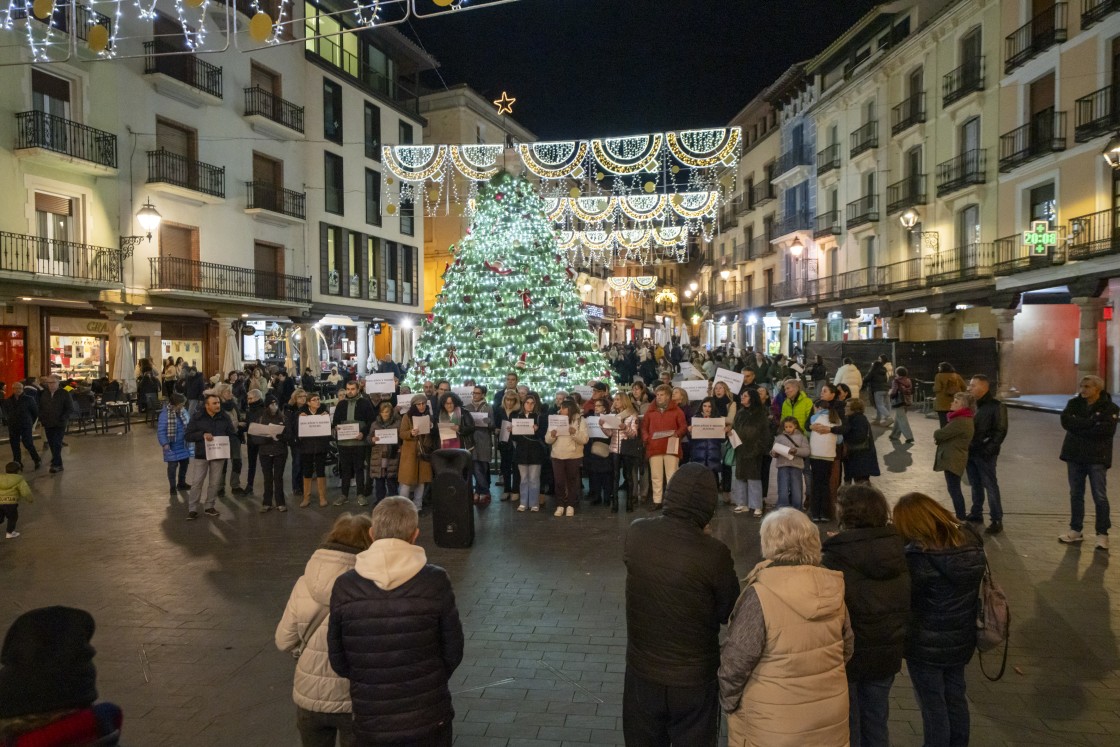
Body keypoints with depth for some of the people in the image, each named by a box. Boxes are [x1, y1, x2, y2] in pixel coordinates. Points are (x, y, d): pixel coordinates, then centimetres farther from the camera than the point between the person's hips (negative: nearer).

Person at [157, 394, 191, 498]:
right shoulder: (165, 414, -20)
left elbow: (188, 424, 12)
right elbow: (161, 430, -18)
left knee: (184, 463, 17)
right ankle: (172, 487, 15)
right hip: (172, 445, -7)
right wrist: (165, 443, -24)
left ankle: (181, 483, 35)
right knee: (172, 466, 0)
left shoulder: (182, 411, 0)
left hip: (183, 444, 7)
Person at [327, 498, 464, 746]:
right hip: (429, 718, -1)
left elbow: (338, 662, -2)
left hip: (370, 721, 1)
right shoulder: (435, 581, -15)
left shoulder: (344, 587, -11)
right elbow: (453, 652, -6)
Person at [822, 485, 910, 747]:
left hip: (847, 656, -5)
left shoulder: (834, 558, -25)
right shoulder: (898, 550, -6)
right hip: (887, 655, 5)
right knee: (877, 722, 23)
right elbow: (907, 606, 4)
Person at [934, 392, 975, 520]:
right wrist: (939, 438, -4)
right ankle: (961, 516, 30)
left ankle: (961, 518, 2)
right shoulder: (963, 419, 12)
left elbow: (940, 434, -23)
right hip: (953, 458, 11)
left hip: (953, 460, -11)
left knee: (954, 490, -4)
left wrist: (936, 434, 0)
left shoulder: (960, 422, -23)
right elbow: (948, 435, 16)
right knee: (954, 489, 19)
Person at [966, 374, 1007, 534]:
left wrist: (989, 450, -19)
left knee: (990, 486, -1)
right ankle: (976, 514, 27)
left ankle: (997, 520, 6)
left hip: (985, 454, -6)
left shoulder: (996, 406, -9)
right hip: (970, 452, 6)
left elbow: (1001, 431, -13)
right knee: (975, 485, 15)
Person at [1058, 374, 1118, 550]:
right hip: (1074, 455, 4)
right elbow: (1066, 421, -11)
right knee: (1076, 494, 11)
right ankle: (1075, 530, 21)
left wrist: (1079, 427, -15)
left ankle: (1102, 534, 7)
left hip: (1097, 458, -4)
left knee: (1100, 497, -1)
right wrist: (1091, 422, -19)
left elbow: (1106, 430, -21)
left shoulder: (1109, 407, -7)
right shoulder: (1074, 403, 5)